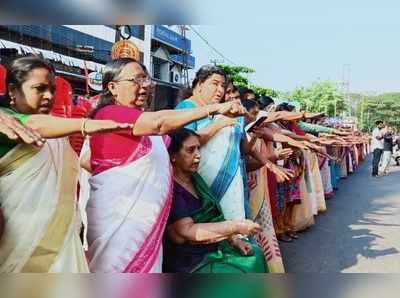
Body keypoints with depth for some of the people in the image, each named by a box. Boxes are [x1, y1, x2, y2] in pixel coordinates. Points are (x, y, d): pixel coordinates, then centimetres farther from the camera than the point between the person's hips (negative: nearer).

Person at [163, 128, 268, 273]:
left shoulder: (194, 178, 7)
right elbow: (187, 231, -28)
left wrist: (234, 240, -2)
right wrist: (236, 226, -27)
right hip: (187, 262, -8)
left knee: (255, 255, 1)